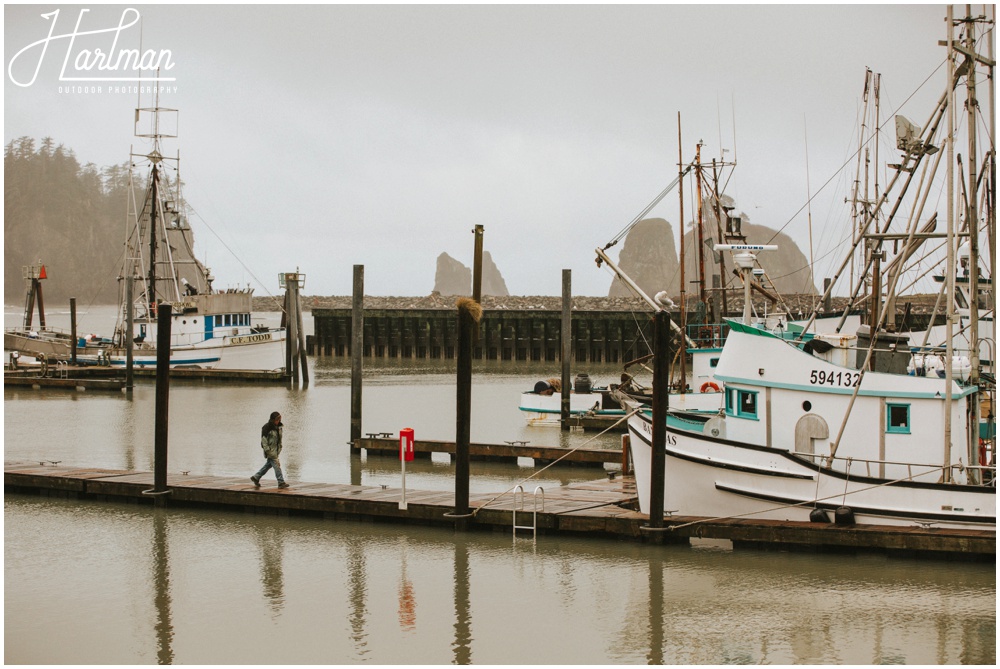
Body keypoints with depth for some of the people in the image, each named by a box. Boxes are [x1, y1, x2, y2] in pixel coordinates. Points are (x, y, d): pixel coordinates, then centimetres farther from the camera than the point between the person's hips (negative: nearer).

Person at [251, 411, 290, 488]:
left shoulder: (278, 427, 9)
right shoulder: (267, 427, -15)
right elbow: (264, 439, -15)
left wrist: (280, 447, 17)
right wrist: (267, 450, -19)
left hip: (276, 449, 8)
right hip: (270, 450, -8)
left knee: (268, 464, 16)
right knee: (276, 465, -10)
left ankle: (256, 477, 28)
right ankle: (281, 483, -8)